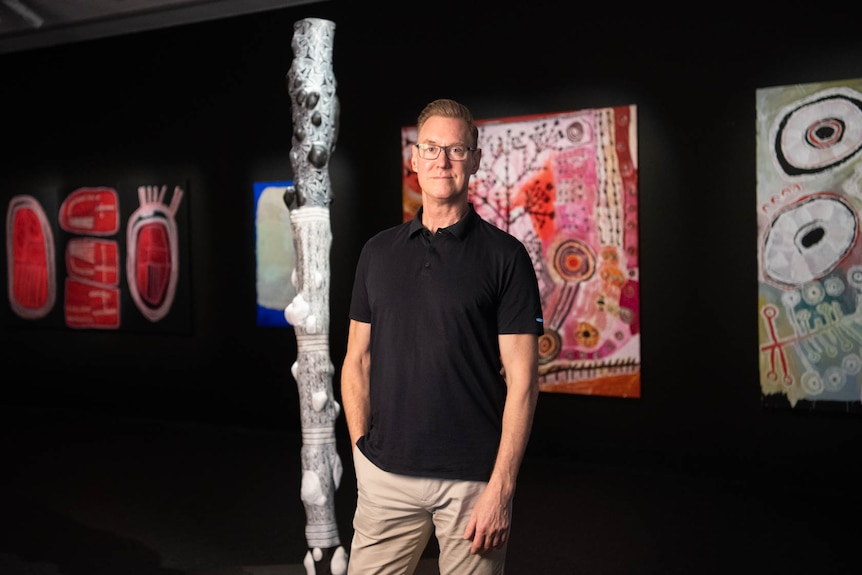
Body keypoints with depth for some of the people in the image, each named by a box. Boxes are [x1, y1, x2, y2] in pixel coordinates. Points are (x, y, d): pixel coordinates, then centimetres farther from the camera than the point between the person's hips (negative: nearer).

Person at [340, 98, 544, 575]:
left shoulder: (505, 256, -4)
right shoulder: (378, 251, 8)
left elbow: (521, 379, -7)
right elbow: (356, 360, 10)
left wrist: (501, 486, -11)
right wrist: (362, 447, 2)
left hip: (473, 479, -3)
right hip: (385, 475, 3)